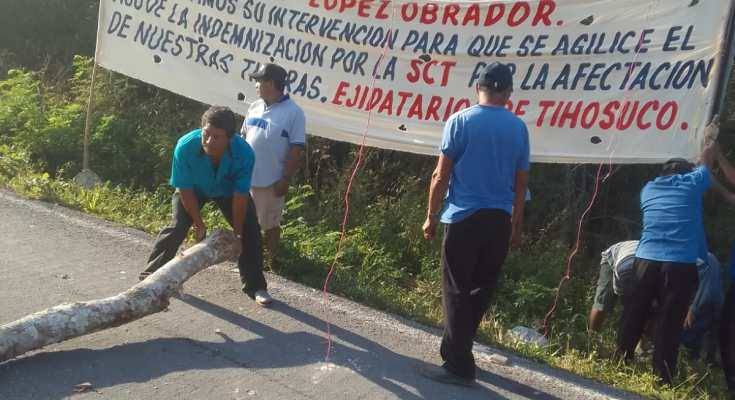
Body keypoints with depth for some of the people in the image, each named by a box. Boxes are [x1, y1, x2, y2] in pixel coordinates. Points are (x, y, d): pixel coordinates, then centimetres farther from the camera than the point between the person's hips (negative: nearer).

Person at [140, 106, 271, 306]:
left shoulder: (244, 153, -39)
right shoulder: (185, 146, -38)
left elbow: (240, 196, -28)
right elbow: (185, 189, -24)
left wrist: (237, 231, -20)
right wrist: (198, 223, -17)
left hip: (228, 191, 0)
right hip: (193, 189, 0)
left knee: (250, 231, -7)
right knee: (177, 228, -12)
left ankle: (255, 286, 7)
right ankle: (151, 275, 8)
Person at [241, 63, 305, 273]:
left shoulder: (294, 113, -13)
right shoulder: (255, 107, 5)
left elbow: (296, 150, -14)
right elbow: (243, 137, 13)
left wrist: (285, 179, -15)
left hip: (271, 181, -6)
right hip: (246, 177, 6)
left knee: (270, 224, 9)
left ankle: (271, 258, 26)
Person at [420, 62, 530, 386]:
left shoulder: (461, 121, -4)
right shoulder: (518, 128, 7)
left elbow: (441, 175, -5)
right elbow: (521, 182, 10)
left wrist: (431, 216, 4)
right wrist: (516, 224, 19)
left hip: (465, 217, -4)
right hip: (500, 219, 4)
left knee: (457, 292, 1)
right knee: (480, 290, 14)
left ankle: (459, 366, 4)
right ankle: (455, 350, 26)